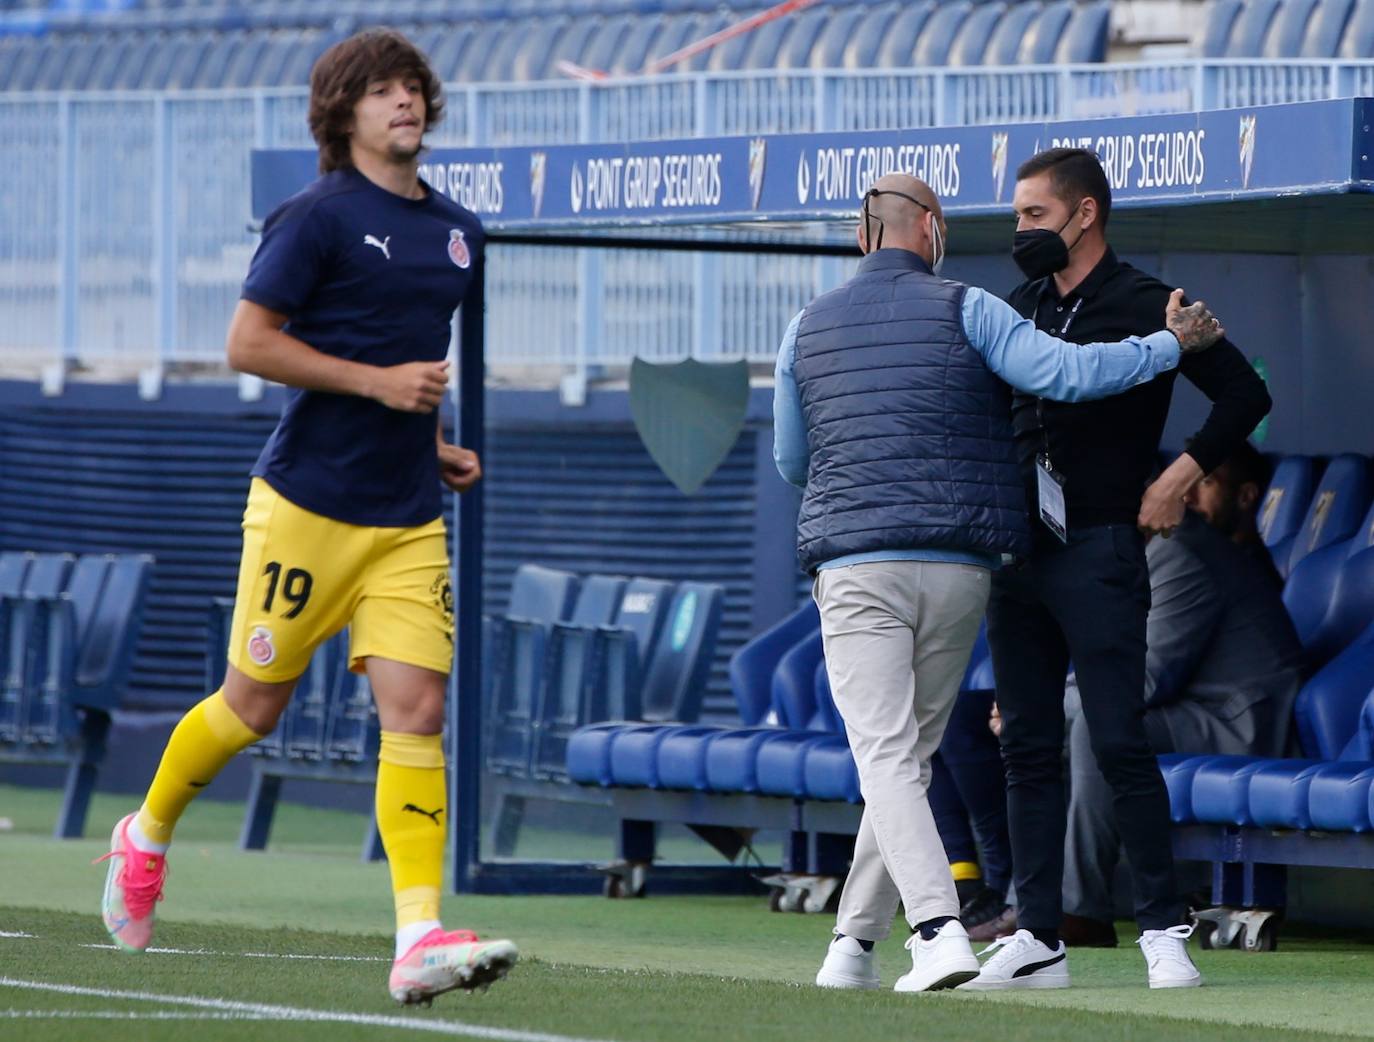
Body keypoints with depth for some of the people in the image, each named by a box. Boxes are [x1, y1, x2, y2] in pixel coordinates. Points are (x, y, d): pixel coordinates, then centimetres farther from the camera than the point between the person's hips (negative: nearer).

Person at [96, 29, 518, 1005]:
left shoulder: (459, 232, 13)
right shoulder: (319, 218, -8)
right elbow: (249, 344, -11)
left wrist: (436, 440, 12)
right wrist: (378, 383, -16)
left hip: (409, 520, 5)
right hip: (306, 505, -5)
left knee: (417, 708, -10)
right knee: (254, 705, 6)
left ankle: (421, 936, -17)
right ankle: (147, 835, 34)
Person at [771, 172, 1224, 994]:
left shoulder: (808, 329, 8)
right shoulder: (963, 310, 0)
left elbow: (792, 463, 17)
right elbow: (1065, 373, -14)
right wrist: (1174, 343, -2)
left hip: (855, 569, -1)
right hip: (958, 572, 1)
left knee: (886, 758, -9)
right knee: (910, 756, 14)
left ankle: (939, 928, -29)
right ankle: (855, 944, 15)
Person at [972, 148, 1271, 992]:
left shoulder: (1143, 306, -5)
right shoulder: (1021, 309, 14)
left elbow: (1245, 393, -6)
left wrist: (1183, 476, -12)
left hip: (1099, 550, -6)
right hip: (1018, 553, 6)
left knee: (1120, 743, -10)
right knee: (1029, 748, 5)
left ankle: (1165, 929, -4)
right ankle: (1038, 939, 8)